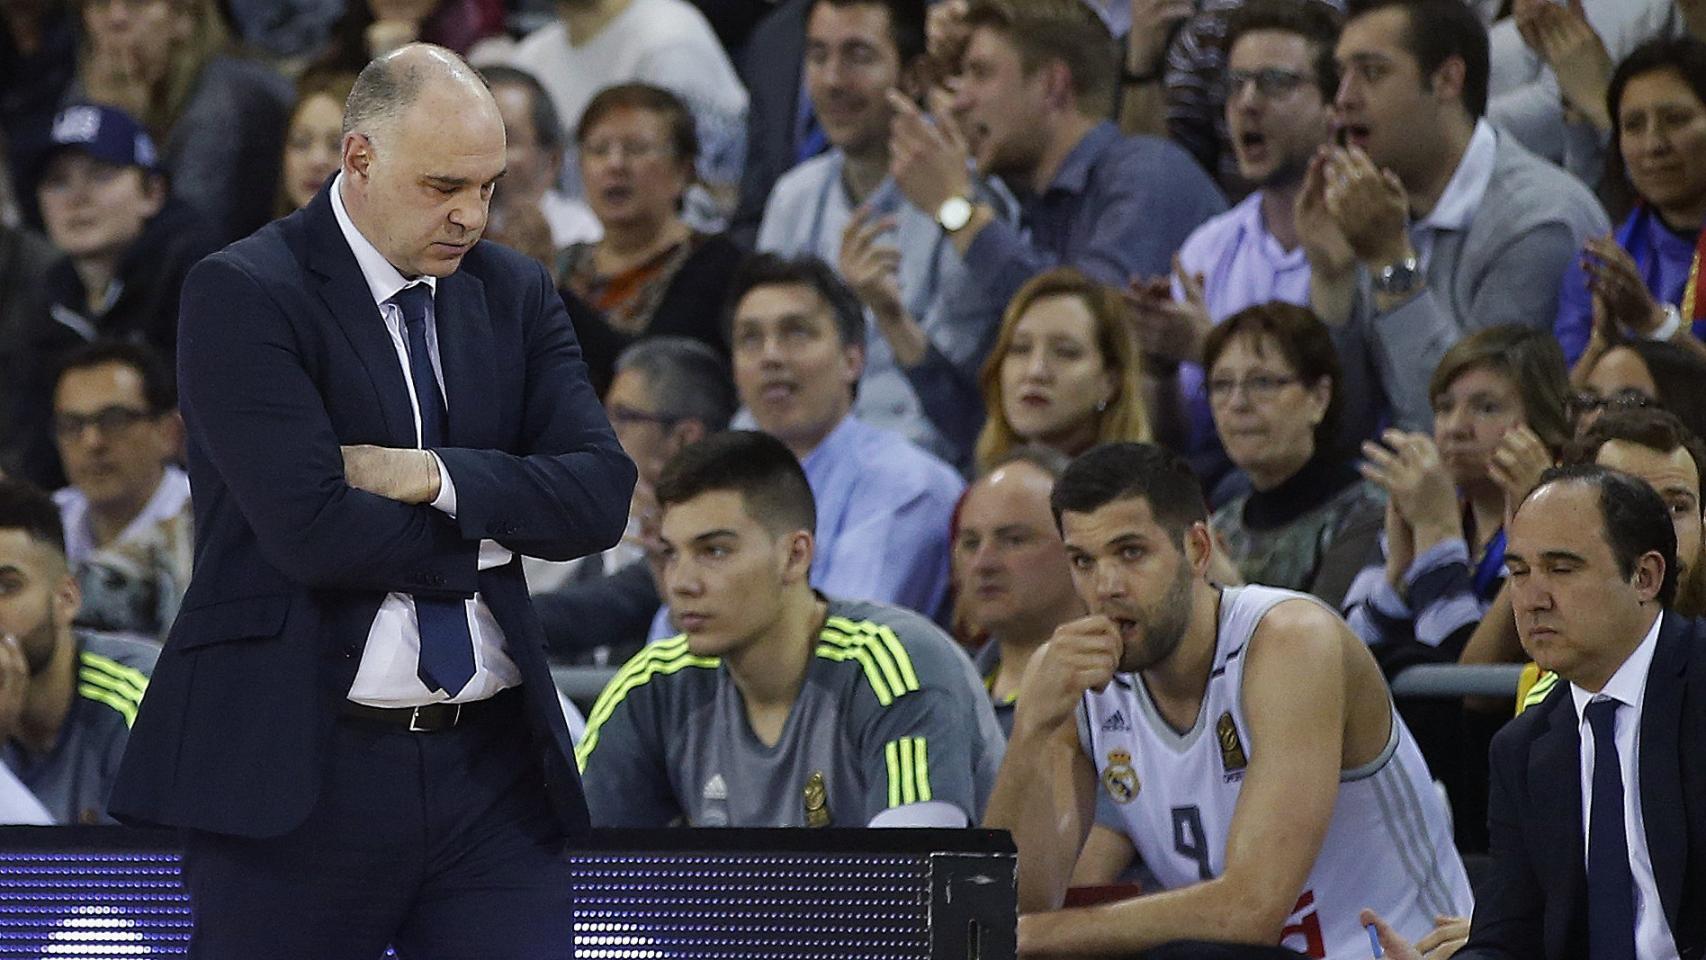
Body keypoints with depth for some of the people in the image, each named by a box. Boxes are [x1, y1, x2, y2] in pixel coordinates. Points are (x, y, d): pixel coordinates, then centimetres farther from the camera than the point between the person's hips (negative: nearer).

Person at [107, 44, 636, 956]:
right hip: (300, 777, -4)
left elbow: (601, 493, 0)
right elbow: (310, 528, -18)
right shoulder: (240, 296, -7)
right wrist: (492, 533, -6)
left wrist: (434, 476, -14)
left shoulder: (514, 293, 11)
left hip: (495, 773, 4)